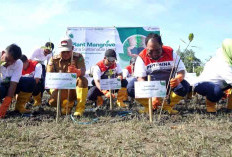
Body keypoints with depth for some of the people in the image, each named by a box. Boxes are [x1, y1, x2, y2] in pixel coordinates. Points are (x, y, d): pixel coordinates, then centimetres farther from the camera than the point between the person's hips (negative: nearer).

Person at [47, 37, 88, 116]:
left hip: (75, 87, -1)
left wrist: (76, 71, -49)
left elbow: (83, 72, -25)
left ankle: (80, 109, -28)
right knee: (53, 102, -29)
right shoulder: (54, 60, -1)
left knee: (83, 80, -33)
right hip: (60, 88, 1)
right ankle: (67, 103, 8)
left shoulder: (78, 57, -6)